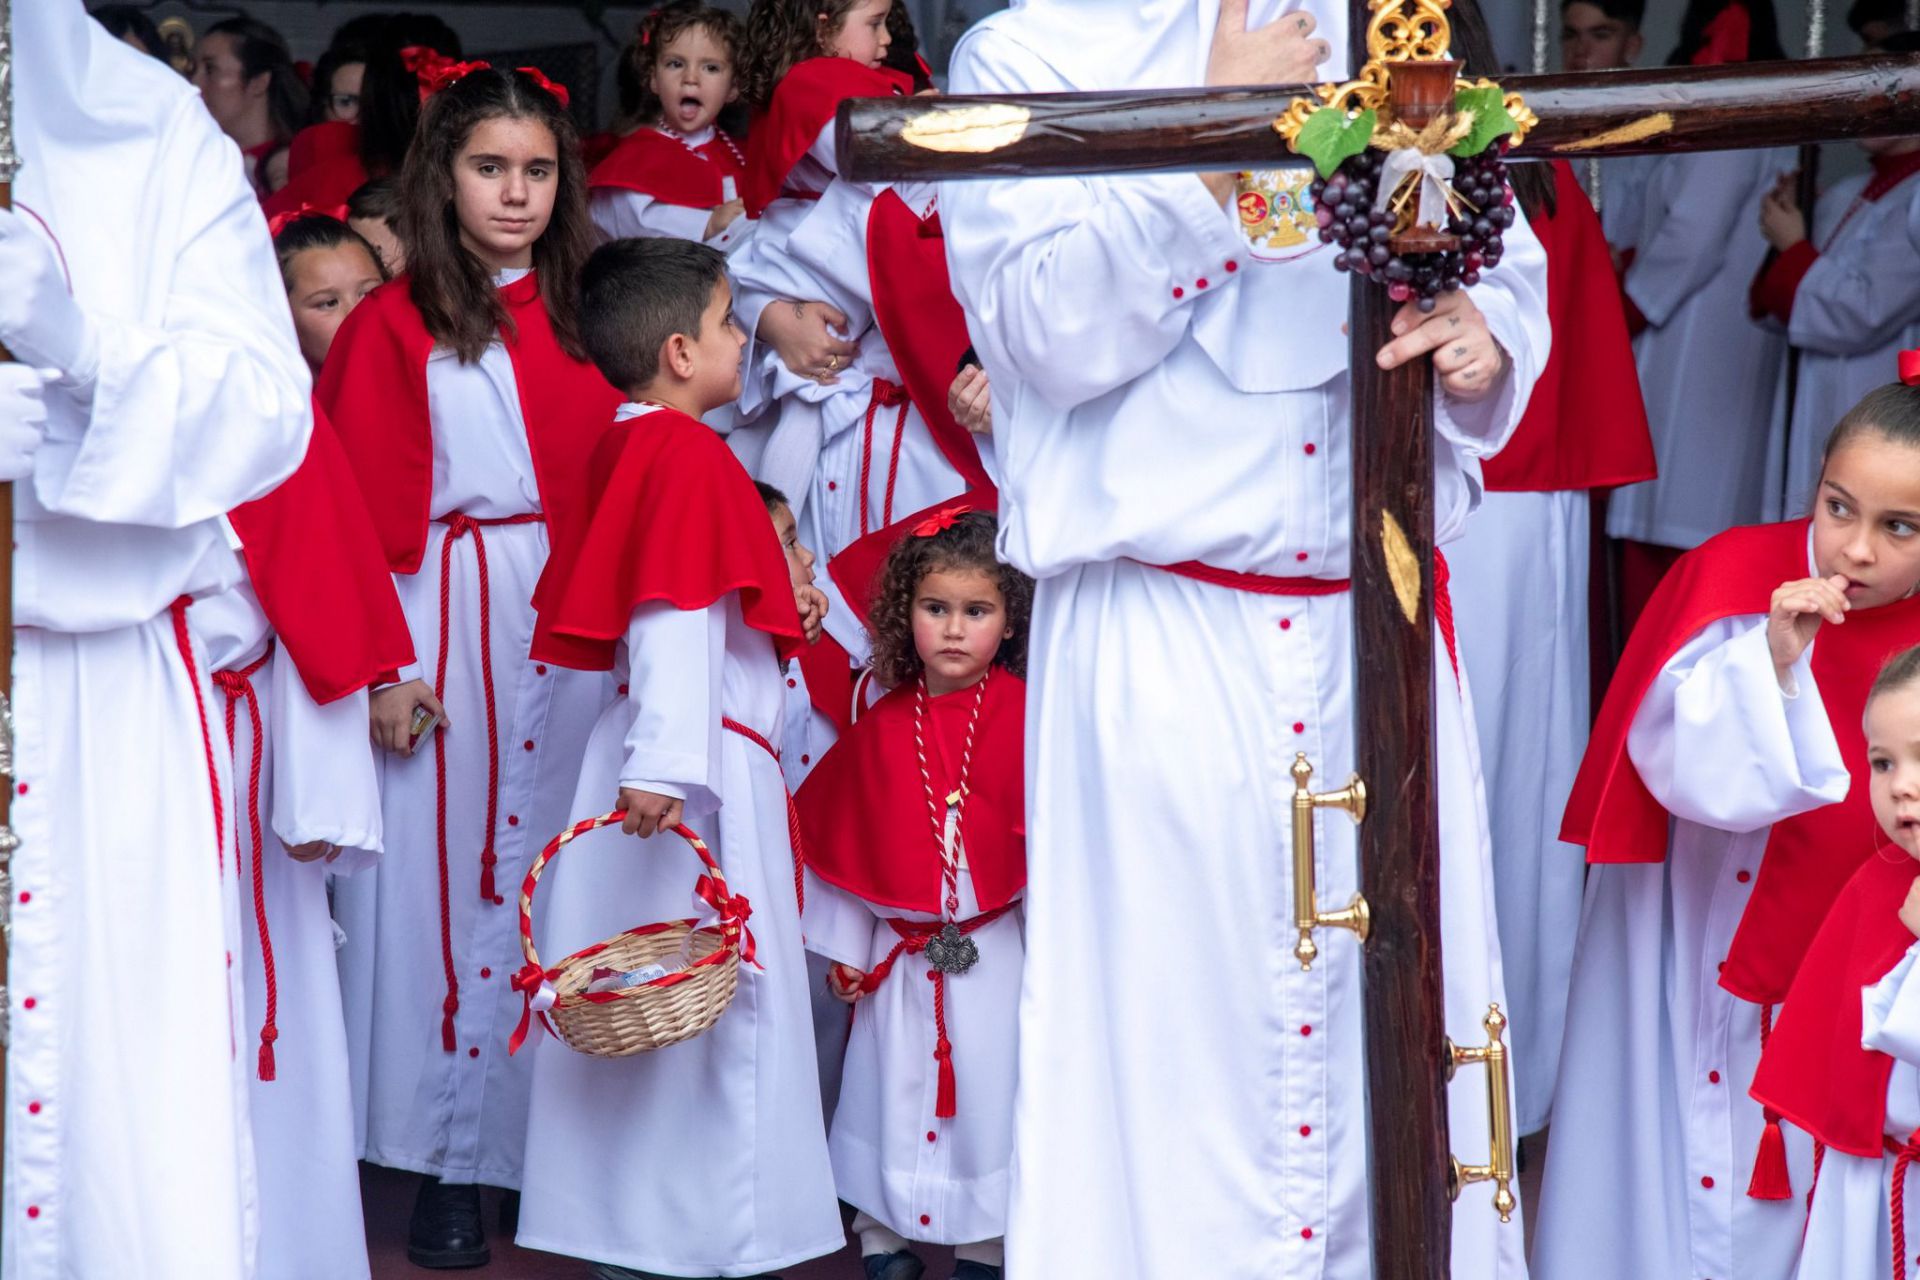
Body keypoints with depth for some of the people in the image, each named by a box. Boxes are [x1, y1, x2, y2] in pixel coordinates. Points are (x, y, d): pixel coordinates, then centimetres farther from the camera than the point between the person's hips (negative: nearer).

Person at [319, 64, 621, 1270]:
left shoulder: (584, 318, 12)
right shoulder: (395, 327, -1)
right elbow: (370, 508, -5)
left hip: (577, 618, 4)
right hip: (452, 618, -4)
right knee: (452, 868, -1)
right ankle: (450, 1162, 8)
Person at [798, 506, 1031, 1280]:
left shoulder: (1026, 718, -8)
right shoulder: (882, 728, 1)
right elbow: (841, 838, 8)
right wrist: (842, 947, 8)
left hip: (995, 950, -3)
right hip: (898, 948, 3)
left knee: (989, 1089, 4)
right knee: (891, 1087, 10)